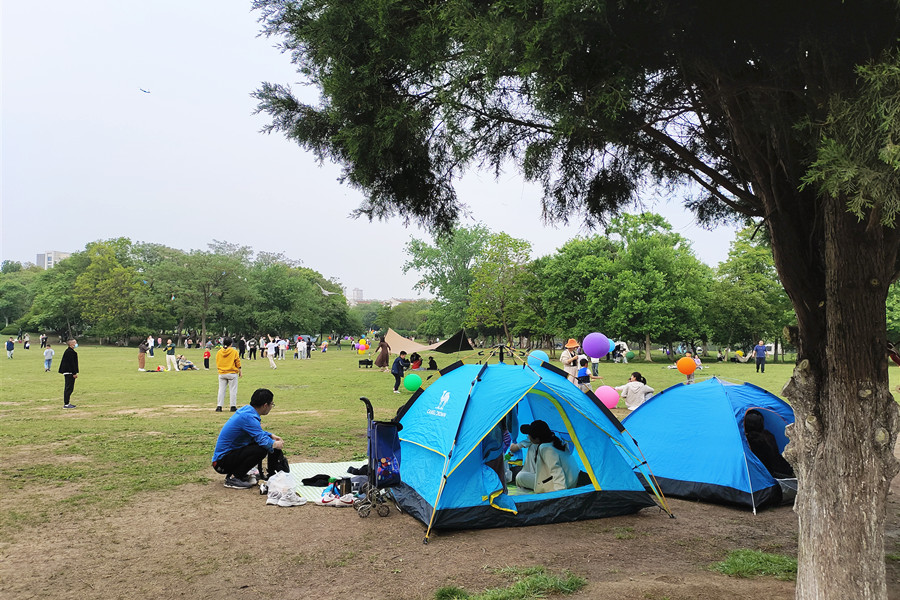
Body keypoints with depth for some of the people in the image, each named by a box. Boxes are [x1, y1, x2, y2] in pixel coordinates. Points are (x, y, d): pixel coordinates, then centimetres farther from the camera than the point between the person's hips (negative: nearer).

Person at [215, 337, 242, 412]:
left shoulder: (219, 352, 2)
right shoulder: (234, 352, -8)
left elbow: (217, 363, 8)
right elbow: (238, 363, -4)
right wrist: (240, 372, 7)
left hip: (222, 374, 3)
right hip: (232, 373, -3)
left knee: (221, 390, 8)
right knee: (233, 390, 3)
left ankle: (219, 406, 5)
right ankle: (233, 406, 3)